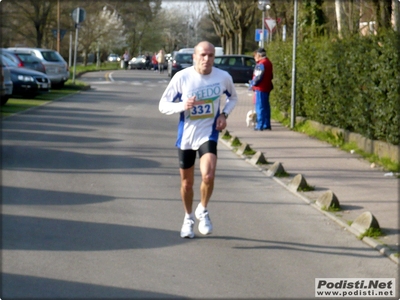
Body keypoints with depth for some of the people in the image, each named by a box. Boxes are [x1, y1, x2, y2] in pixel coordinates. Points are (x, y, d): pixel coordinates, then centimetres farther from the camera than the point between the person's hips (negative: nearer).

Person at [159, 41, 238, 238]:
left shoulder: (223, 77, -5)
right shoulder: (182, 77, -10)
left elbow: (232, 98, 16)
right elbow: (163, 105, -6)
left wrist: (224, 114, -3)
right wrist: (183, 106, -25)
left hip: (208, 133, 0)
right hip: (186, 135, 0)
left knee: (208, 176, -22)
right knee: (187, 182, 11)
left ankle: (202, 211, 6)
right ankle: (188, 218, 35)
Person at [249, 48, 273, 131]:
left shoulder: (261, 64, -17)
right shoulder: (268, 62, 14)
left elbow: (258, 77, -20)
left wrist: (252, 84, -3)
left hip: (260, 88, -10)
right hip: (267, 87, 10)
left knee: (260, 107, -7)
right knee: (266, 106, 14)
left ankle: (260, 125, -8)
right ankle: (267, 124, 18)